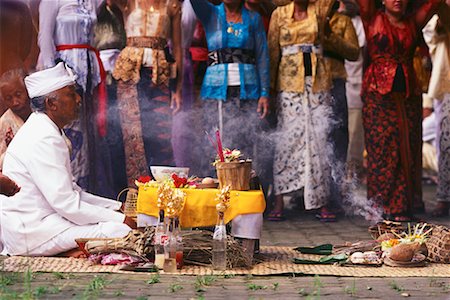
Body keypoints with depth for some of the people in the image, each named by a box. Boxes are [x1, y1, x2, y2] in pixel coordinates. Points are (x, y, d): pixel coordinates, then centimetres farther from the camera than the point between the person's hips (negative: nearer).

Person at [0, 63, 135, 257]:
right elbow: (65, 203, -24)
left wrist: (117, 207, 9)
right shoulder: (43, 140, -20)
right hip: (30, 234, -11)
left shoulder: (48, 132, 14)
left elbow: (70, 191, 18)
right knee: (121, 231, -22)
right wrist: (119, 219, -18)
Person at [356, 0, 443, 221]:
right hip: (378, 95, -3)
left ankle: (402, 206, 8)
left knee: (407, 150, 2)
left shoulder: (413, 23, 12)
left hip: (408, 95, 4)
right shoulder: (373, 20, 4)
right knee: (381, 150, -4)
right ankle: (380, 206, 3)